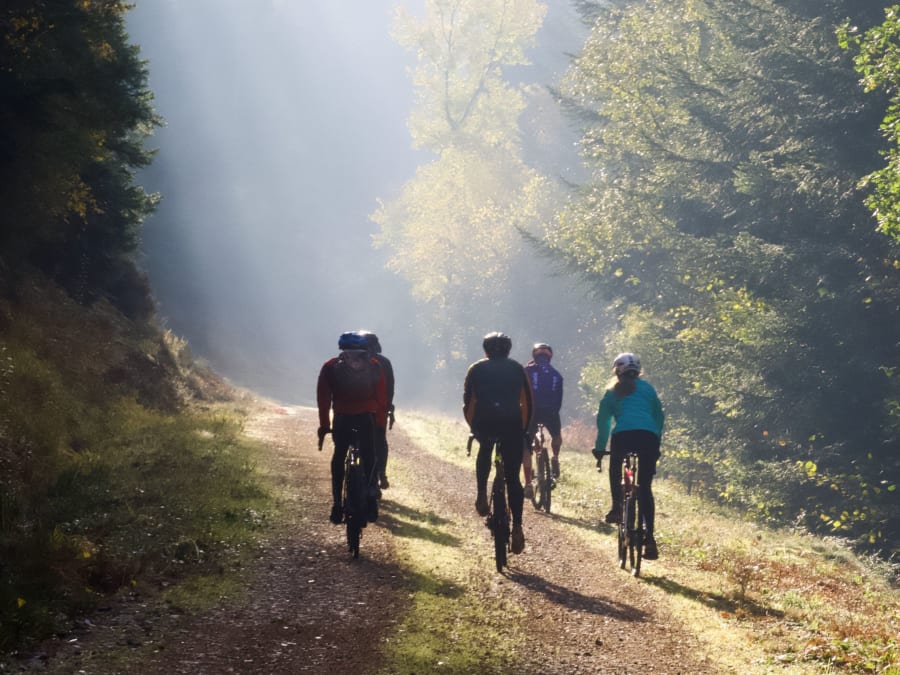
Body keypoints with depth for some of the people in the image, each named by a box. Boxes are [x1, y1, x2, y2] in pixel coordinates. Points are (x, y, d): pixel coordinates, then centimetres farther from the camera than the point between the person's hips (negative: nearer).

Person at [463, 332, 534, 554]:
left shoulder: (477, 369, 17)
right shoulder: (517, 369, 19)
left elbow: (467, 401, 14)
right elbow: (528, 404, 15)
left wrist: (473, 426, 25)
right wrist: (524, 429, 24)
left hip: (484, 423, 0)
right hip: (512, 424, 0)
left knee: (484, 452, 34)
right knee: (513, 478, 5)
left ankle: (482, 496, 17)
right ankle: (517, 527, -7)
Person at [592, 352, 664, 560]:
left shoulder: (612, 392, 21)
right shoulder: (647, 388, 23)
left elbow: (603, 420, 21)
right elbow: (660, 416, 24)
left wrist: (599, 448, 27)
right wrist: (657, 445, 31)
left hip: (623, 434, -1)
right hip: (648, 435, 1)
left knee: (615, 472, 29)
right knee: (645, 488, 8)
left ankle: (617, 508, 7)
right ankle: (649, 537, -2)